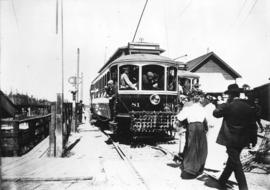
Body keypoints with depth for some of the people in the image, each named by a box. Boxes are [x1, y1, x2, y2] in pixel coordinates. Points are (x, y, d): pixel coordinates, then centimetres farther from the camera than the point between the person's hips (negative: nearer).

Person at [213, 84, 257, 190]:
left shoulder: (228, 106, -14)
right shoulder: (248, 107, 2)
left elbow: (216, 113, -2)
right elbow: (253, 125, 5)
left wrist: (223, 104, 8)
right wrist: (254, 139, 15)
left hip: (230, 139, -6)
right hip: (242, 140, 6)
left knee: (236, 163, 1)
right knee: (233, 160, 19)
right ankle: (222, 181, 33)